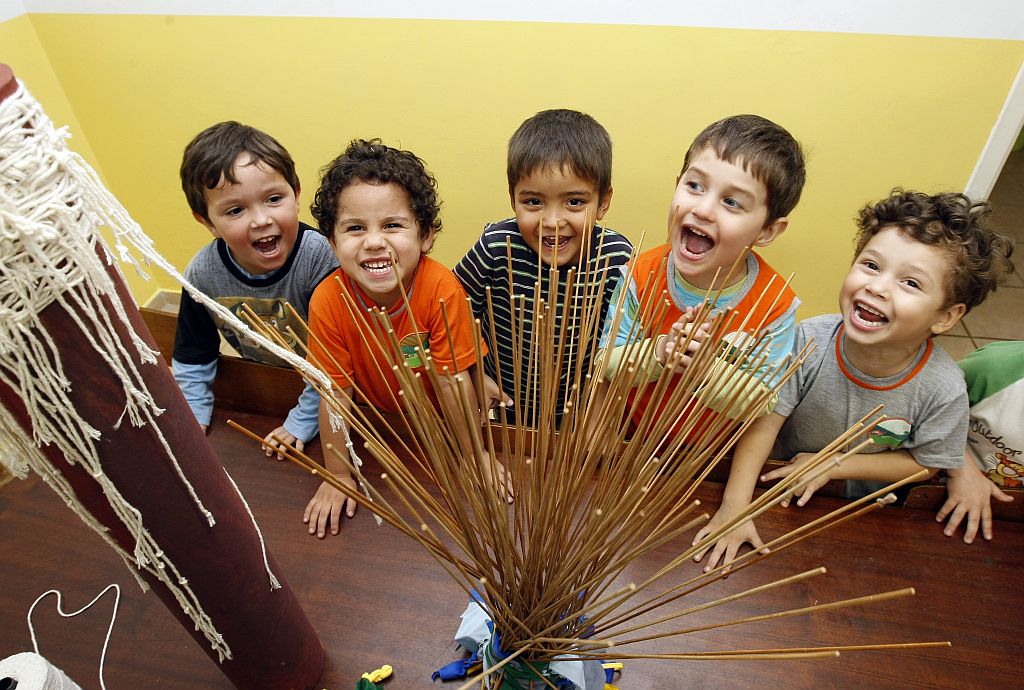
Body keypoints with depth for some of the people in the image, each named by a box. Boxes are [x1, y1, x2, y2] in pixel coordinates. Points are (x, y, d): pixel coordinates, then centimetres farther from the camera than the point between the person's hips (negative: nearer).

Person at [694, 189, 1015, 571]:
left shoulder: (944, 391, -25)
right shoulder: (809, 342, -28)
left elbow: (924, 463, -9)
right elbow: (764, 421, -25)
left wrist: (834, 465, -19)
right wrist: (734, 506, -31)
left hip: (862, 509, 5)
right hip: (780, 481, -4)